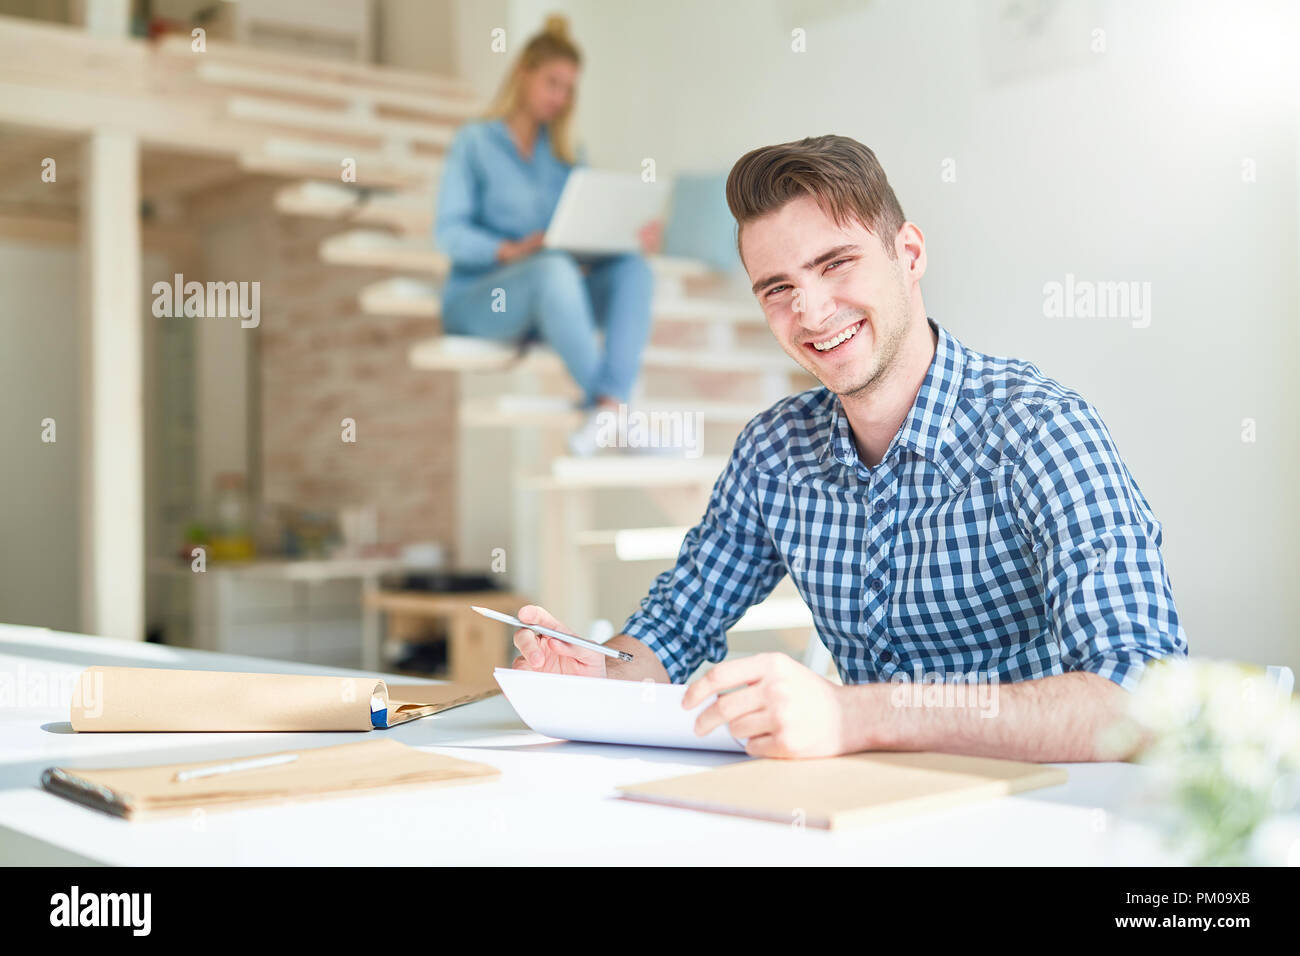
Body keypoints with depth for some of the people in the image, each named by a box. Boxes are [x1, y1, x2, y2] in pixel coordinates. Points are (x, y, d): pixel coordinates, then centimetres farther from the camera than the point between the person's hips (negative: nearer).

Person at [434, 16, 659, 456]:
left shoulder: (564, 154, 19)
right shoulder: (474, 142, 4)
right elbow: (448, 231, -7)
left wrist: (634, 235, -12)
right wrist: (512, 251, -25)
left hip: (549, 303, 5)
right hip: (477, 298, -4)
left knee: (632, 268, -26)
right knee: (553, 267, -38)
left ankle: (609, 406, -44)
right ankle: (612, 412, -36)